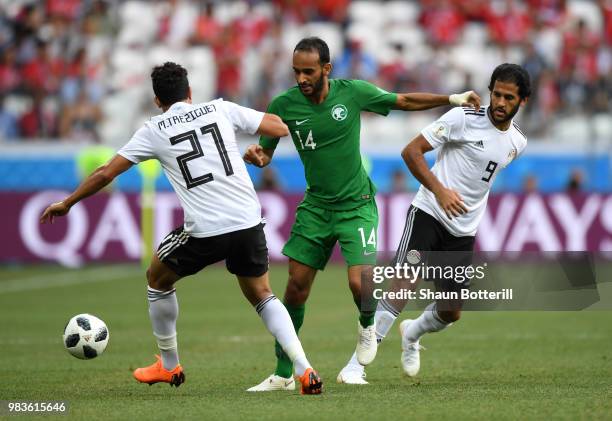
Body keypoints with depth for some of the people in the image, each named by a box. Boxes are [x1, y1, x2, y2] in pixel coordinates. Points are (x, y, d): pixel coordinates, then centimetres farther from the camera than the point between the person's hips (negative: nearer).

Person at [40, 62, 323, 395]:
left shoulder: (154, 131, 5)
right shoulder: (221, 109, 9)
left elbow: (105, 173, 8)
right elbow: (280, 128, 9)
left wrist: (66, 204, 20)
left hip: (205, 231, -3)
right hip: (248, 223, 3)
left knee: (157, 278, 25)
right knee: (262, 296, 21)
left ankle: (169, 366, 34)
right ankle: (304, 370, 3)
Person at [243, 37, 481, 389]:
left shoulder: (353, 92, -11)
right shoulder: (284, 105, -8)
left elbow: (406, 101, 3)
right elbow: (266, 152, 3)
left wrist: (454, 99, 0)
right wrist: (255, 156, -21)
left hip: (357, 204, -2)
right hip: (316, 205, 2)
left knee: (360, 282, -20)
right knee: (296, 286, -2)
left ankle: (368, 324, 17)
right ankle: (283, 373, 10)